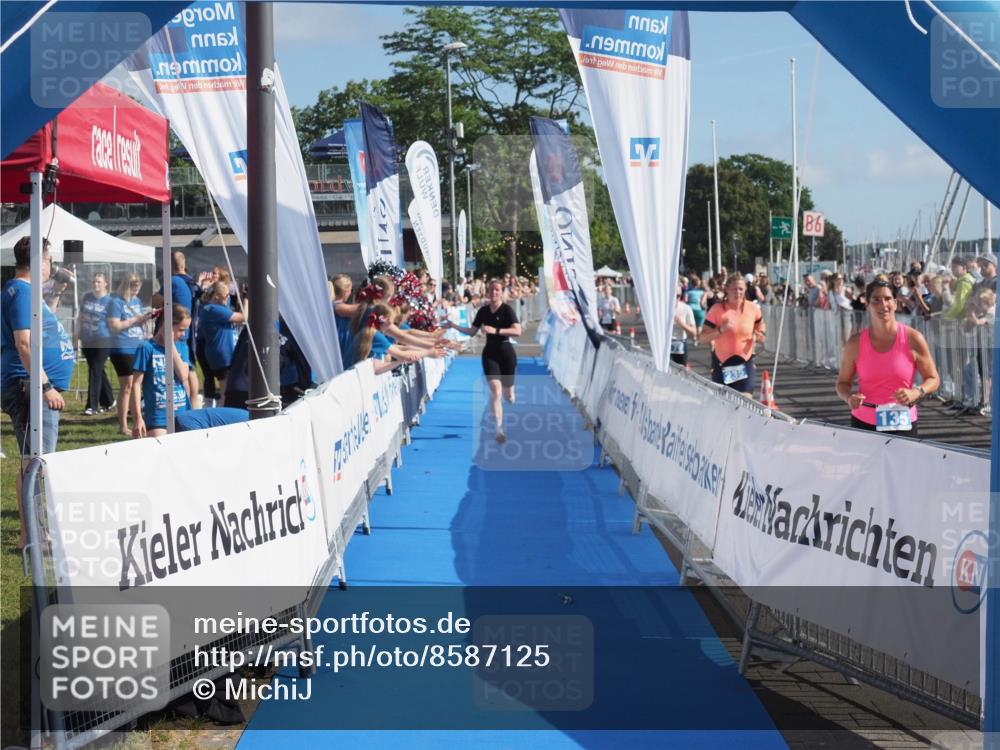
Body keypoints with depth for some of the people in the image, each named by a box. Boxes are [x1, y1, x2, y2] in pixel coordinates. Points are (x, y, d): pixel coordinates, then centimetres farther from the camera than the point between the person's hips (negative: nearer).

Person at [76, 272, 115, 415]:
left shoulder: (109, 301, -5)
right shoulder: (86, 298, 9)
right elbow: (80, 318, 16)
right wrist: (77, 337, 13)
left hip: (102, 341, -6)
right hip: (87, 341, 6)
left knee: (95, 372, -8)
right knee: (98, 372, 13)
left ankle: (92, 406, -6)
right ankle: (108, 401, 27)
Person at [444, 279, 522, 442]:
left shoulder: (507, 309, -11)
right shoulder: (483, 311, 4)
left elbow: (517, 331, -23)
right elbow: (472, 332, 12)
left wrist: (495, 330, -30)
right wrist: (454, 326, 1)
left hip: (506, 352, -2)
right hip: (489, 352, 2)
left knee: (508, 394, 8)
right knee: (495, 390, -13)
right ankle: (499, 429, -14)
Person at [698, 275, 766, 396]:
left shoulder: (753, 309, -1)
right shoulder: (717, 310, -9)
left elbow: (761, 337, 14)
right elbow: (702, 338, -12)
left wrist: (757, 337, -10)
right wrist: (720, 329, -27)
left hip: (745, 362, 0)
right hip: (722, 363, 0)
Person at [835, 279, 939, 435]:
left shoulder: (912, 339, -5)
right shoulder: (855, 343, -2)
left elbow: (933, 379, 2)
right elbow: (843, 382, 10)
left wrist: (916, 393, -18)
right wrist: (849, 398, -13)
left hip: (902, 424, -1)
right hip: (863, 424, 1)